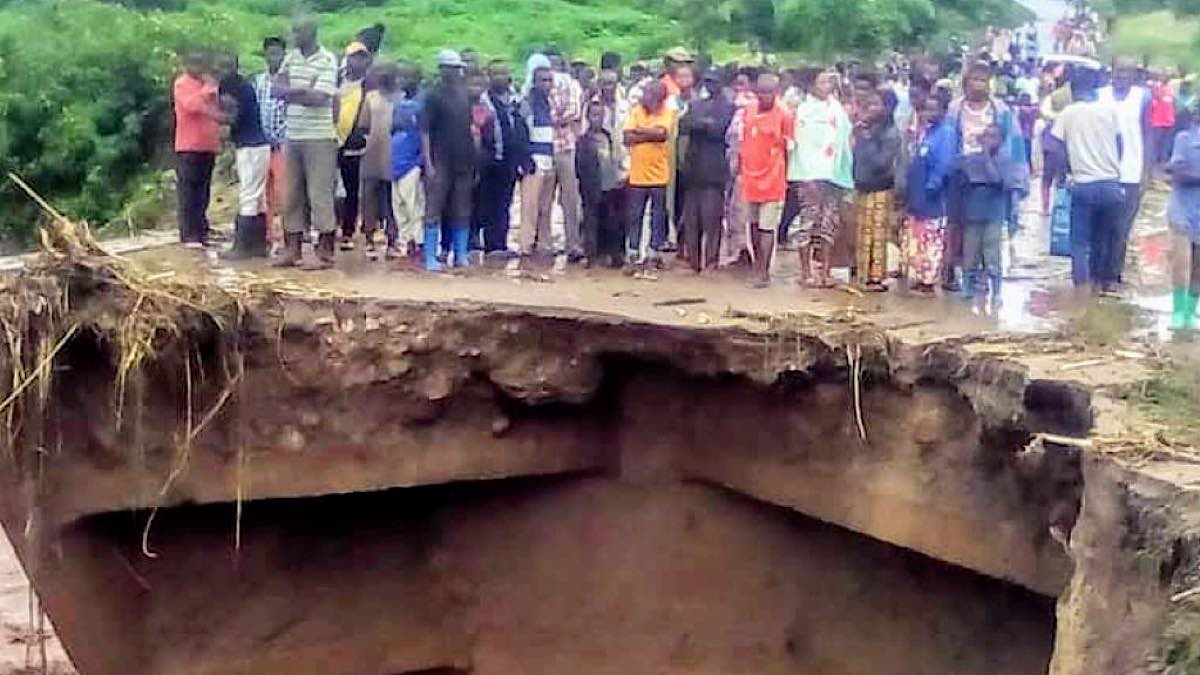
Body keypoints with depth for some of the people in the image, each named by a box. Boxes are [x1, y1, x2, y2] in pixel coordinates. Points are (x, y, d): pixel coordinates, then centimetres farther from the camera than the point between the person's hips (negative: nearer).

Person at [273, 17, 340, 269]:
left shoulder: (327, 61, -9)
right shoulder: (290, 59, 9)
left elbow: (319, 98, -17)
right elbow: (277, 89, 0)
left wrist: (290, 93, -8)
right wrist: (302, 90, -16)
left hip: (319, 138, -6)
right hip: (293, 137, 6)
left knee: (320, 195, -4)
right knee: (292, 194, 10)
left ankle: (325, 253, 1)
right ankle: (292, 249, 17)